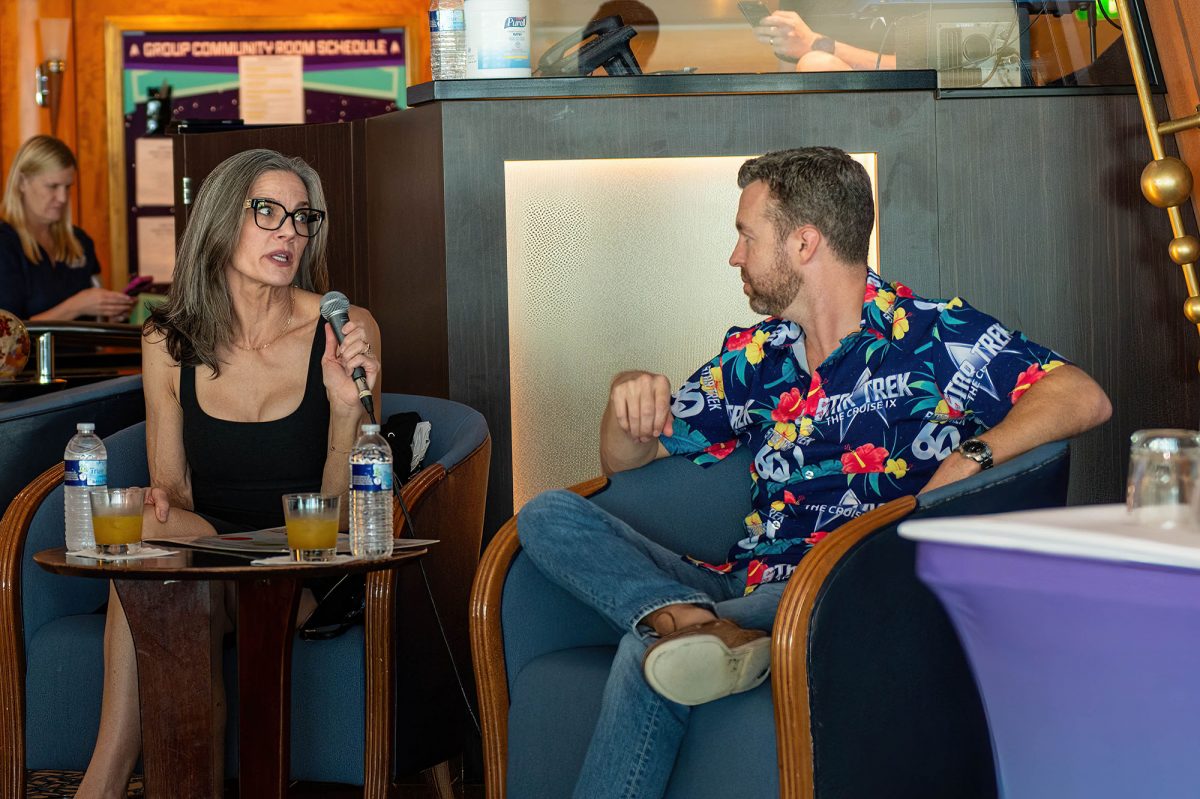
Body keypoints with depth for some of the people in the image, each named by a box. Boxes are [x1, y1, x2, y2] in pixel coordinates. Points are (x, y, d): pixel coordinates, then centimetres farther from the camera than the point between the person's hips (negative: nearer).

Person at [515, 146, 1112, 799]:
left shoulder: (935, 336, 1)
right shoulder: (756, 354, 20)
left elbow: (1084, 398, -10)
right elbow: (624, 459, 26)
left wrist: (968, 459, -24)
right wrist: (630, 399, 3)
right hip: (743, 589, 7)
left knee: (646, 657, -34)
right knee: (548, 516, -13)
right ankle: (697, 624, -32)